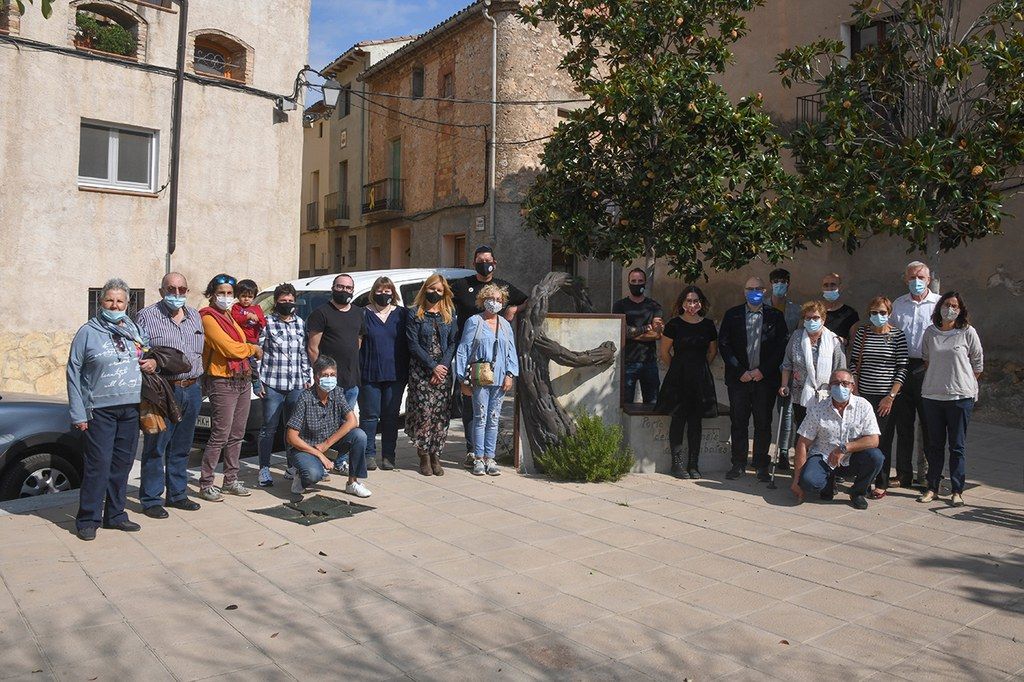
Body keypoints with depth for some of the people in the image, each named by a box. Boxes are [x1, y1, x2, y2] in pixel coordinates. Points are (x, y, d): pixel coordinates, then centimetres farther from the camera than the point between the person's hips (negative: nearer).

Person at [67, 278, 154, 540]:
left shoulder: (134, 330, 11)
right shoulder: (88, 332, -2)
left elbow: (150, 354, 27)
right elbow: (73, 373, -2)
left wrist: (154, 362, 1)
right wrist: (78, 413, -8)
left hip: (131, 408, 5)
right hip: (100, 409, -5)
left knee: (122, 463, 10)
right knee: (98, 464, -6)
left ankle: (115, 514, 21)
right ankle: (88, 519, 5)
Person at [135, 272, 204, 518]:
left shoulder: (195, 316, 14)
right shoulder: (147, 316, -3)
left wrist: (197, 376, 13)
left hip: (191, 389, 6)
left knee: (182, 447, 14)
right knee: (155, 448, 1)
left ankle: (177, 494, 26)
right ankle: (151, 500, 11)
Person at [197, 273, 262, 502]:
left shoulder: (230, 316, 18)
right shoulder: (208, 318, -10)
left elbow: (241, 342, 17)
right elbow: (229, 347, -17)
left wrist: (249, 349, -3)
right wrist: (253, 349, -2)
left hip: (243, 380, 9)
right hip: (222, 383, -9)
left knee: (237, 435, 13)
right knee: (220, 436, -7)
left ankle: (231, 480, 22)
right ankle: (206, 484, 2)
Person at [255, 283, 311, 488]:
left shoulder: (300, 323, 13)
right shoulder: (267, 322, -1)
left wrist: (306, 378, 14)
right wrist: (258, 381, -6)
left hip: (296, 385, 4)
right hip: (273, 384, -4)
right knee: (269, 428, 1)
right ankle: (264, 469, 9)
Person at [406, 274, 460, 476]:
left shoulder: (449, 314, 11)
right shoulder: (415, 314, 1)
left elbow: (453, 343, 5)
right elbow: (413, 345, -5)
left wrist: (443, 365, -9)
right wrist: (432, 367, -11)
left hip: (443, 369, 3)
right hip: (421, 370, -3)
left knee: (441, 413, 0)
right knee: (423, 411, -8)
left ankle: (435, 455, 9)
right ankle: (424, 456, 4)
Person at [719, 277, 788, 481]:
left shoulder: (775, 316, 6)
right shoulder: (732, 315, 7)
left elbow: (781, 347, 1)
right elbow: (724, 344, 1)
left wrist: (762, 370, -8)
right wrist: (740, 371, -7)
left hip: (765, 378, 0)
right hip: (739, 378, 1)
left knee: (763, 424, 4)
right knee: (738, 423, 4)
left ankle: (762, 466, 13)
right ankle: (738, 464, 13)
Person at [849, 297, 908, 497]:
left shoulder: (898, 335, -2)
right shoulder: (861, 333, 6)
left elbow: (902, 369, -4)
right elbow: (853, 364, 8)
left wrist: (891, 396, -9)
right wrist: (854, 392, 2)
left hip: (887, 397, -2)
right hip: (863, 395, 2)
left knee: (883, 441, 1)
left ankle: (881, 484, 12)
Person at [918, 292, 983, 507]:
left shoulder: (968, 332, -3)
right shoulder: (930, 332, 5)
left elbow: (978, 364, 4)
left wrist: (962, 383, 4)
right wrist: (935, 380, 9)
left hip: (960, 397, -3)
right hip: (932, 395, 3)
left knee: (957, 446, 3)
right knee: (935, 444, 10)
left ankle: (957, 491, 11)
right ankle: (932, 488, 18)